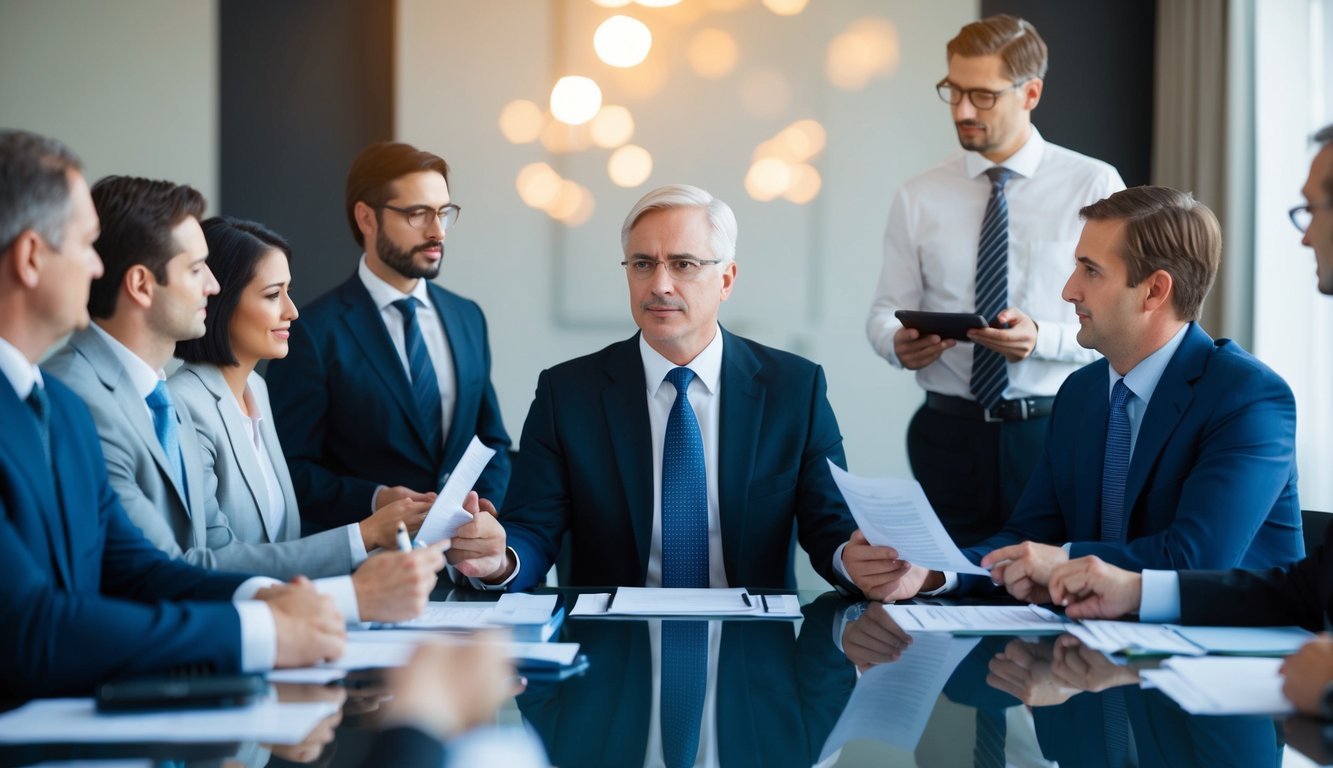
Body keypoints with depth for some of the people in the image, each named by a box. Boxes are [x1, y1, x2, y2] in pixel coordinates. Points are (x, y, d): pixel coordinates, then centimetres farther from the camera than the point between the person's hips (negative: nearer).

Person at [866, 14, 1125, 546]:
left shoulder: (1094, 187, -1)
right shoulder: (918, 198, 6)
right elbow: (886, 311, 8)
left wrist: (1042, 338, -20)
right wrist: (898, 342, -15)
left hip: (1057, 435, -2)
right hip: (949, 436, 2)